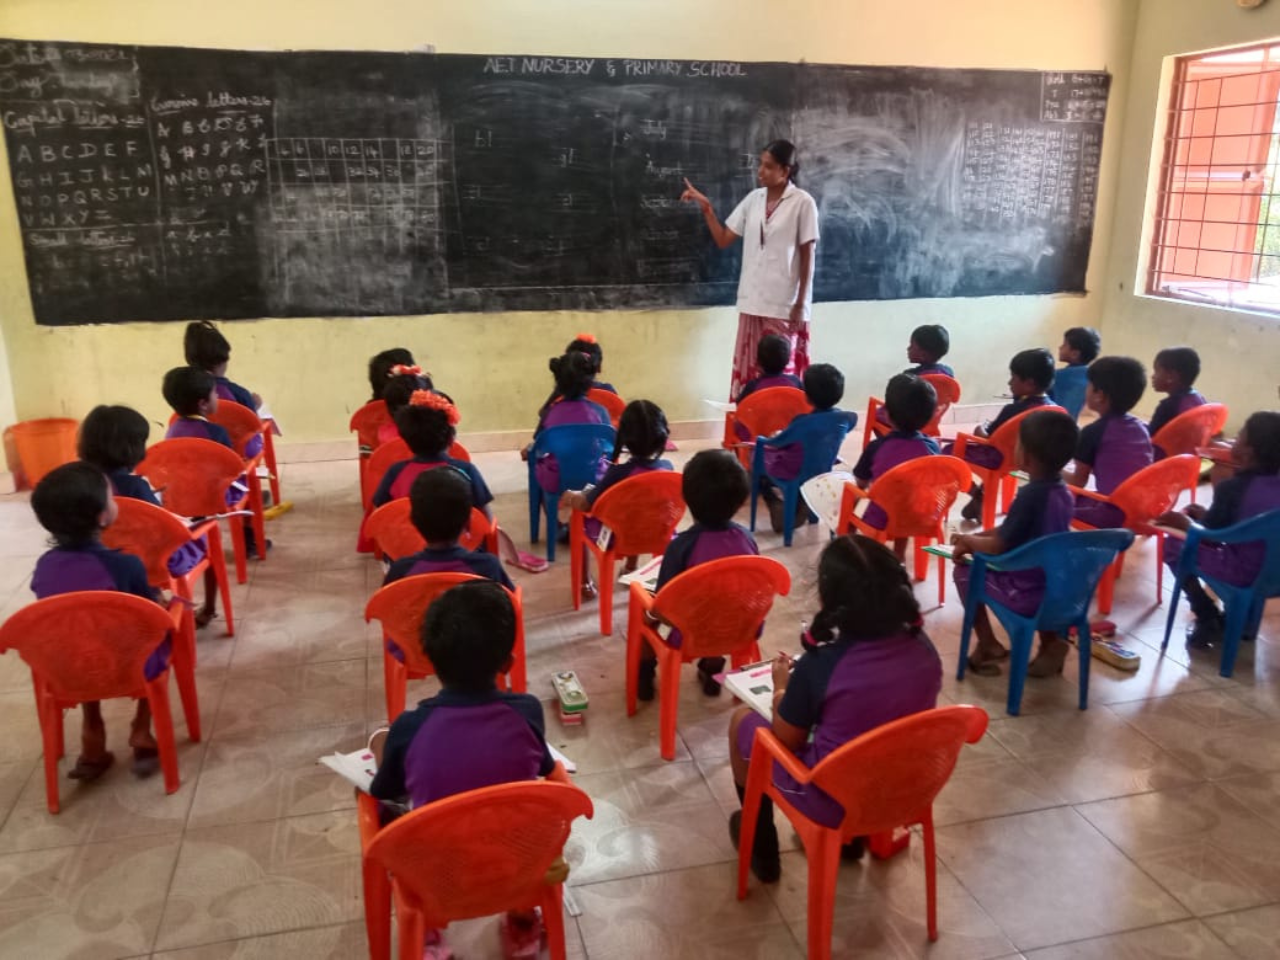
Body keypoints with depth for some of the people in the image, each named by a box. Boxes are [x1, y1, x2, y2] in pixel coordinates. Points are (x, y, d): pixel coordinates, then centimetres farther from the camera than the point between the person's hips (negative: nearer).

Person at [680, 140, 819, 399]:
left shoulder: (802, 203, -7)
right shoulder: (753, 198, 8)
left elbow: (807, 257, -6)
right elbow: (722, 240, 11)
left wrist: (801, 304, -8)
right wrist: (706, 208, -2)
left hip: (784, 304, -5)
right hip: (752, 302, 5)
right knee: (746, 371, 6)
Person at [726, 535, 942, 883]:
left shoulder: (819, 665, -28)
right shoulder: (924, 649, -12)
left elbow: (786, 741, -12)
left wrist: (781, 689, 6)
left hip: (834, 801, -5)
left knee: (743, 720, 16)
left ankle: (761, 847, 33)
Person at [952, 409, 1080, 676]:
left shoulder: (1030, 495, -24)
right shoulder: (1064, 492, 2)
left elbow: (998, 546, -18)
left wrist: (968, 540, 0)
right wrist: (976, 538, 9)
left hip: (1026, 595, -8)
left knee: (964, 572, 10)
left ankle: (988, 645, 17)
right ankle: (1050, 641, 23)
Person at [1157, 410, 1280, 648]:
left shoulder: (1232, 488, -21)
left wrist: (1184, 522, 9)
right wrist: (1208, 515, 19)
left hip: (1243, 573, -7)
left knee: (1173, 544, 9)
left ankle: (1208, 620, 15)